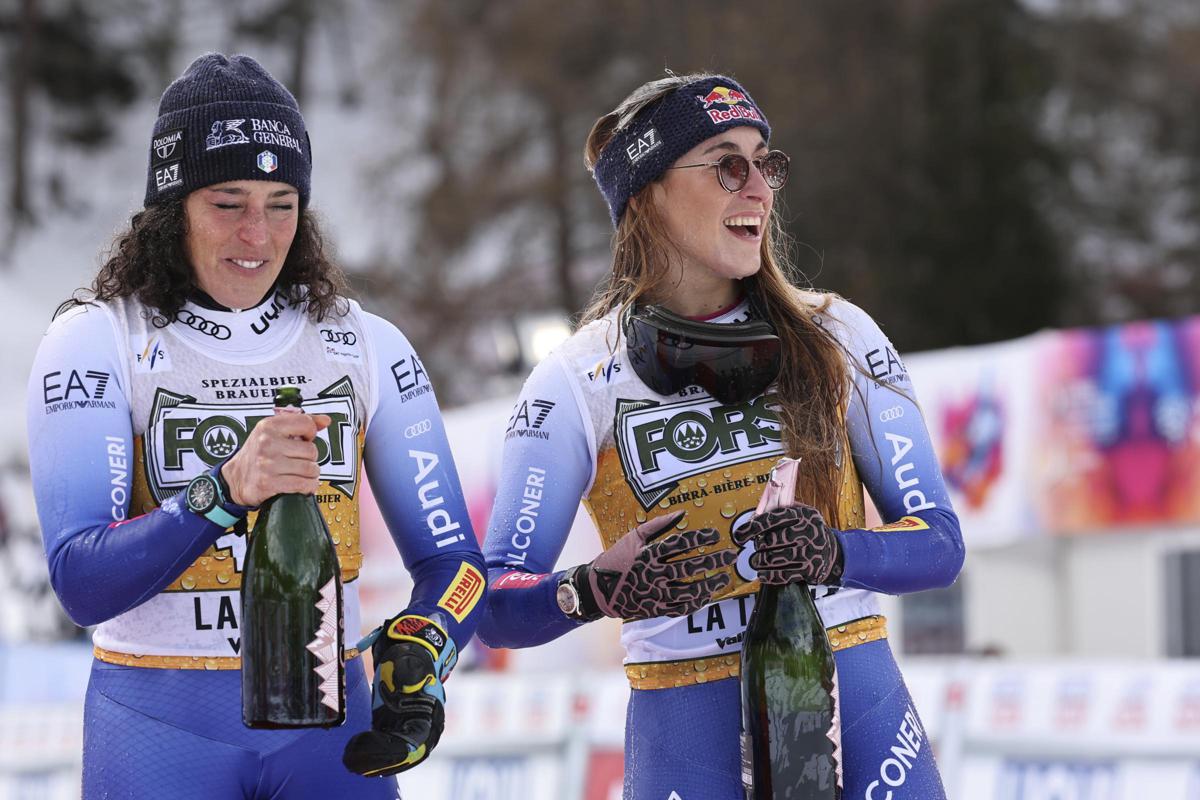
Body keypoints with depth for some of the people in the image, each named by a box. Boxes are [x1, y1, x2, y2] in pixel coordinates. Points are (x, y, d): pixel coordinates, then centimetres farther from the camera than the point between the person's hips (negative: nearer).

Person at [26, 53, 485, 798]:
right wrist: (225, 491, -29)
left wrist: (420, 655, -16)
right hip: (159, 728, -2)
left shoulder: (366, 346, 5)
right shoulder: (95, 342, -5)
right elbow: (83, 584, -15)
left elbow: (452, 559, 4)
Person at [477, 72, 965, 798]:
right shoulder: (579, 382, -1)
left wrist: (835, 553, -17)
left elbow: (940, 543, 3)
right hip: (685, 733, -2)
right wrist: (594, 590, -24)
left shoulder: (839, 337, 4)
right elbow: (497, 609, -3)